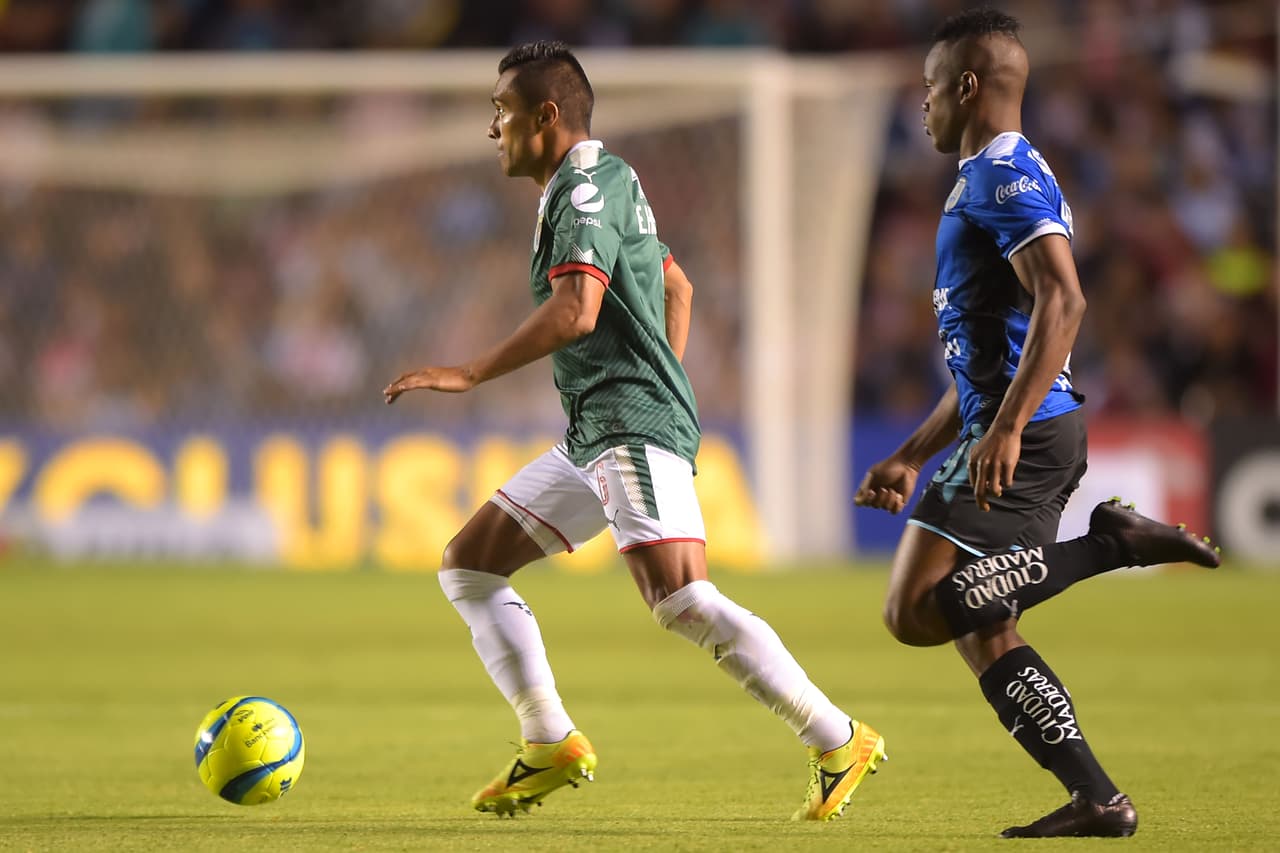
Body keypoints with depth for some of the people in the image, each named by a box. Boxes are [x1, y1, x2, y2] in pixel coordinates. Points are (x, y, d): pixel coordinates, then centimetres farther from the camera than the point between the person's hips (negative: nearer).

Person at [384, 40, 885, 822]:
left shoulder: (589, 186, -11)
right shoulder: (603, 185, 21)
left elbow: (575, 313, -24)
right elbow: (676, 285, 33)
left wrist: (471, 374, -21)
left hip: (634, 429, -11)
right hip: (592, 435, 11)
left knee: (682, 601, -22)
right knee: (468, 566, 10)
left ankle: (839, 744, -16)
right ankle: (550, 744, 8)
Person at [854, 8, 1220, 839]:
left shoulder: (1006, 175, -9)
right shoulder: (994, 179, 24)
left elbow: (1062, 302, -24)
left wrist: (1005, 428, -30)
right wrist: (911, 458, 29)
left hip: (1022, 439, -10)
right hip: (1016, 434, 10)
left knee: (918, 611, -15)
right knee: (982, 633, 7)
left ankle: (1107, 542, -14)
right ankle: (1097, 800, 2)